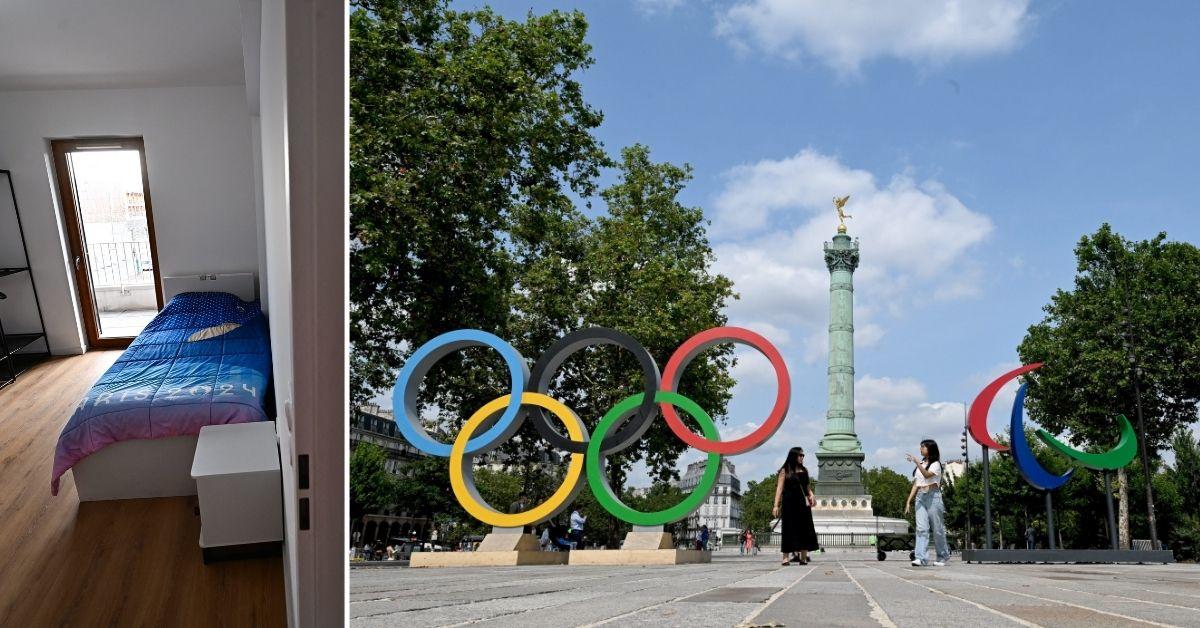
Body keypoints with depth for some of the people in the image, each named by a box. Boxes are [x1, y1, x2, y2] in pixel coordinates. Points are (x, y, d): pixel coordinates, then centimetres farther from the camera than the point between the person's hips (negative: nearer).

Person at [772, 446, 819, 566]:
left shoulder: (804, 471, 14)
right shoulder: (785, 471, 1)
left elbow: (807, 486, 16)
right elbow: (779, 488, -3)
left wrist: (811, 495, -6)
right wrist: (776, 505, -11)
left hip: (802, 503, 4)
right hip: (789, 503, -4)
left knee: (804, 529, 0)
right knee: (789, 529, -3)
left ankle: (803, 557, 3)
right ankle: (786, 557, -2)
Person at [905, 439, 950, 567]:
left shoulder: (936, 464, -1)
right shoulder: (921, 464, 19)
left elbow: (927, 475, -22)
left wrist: (917, 462, -31)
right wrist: (908, 501, 13)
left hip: (933, 496, -5)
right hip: (920, 497, 5)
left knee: (937, 528, 2)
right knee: (921, 528, -8)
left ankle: (942, 557, 16)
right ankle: (921, 558, -16)